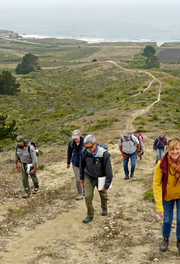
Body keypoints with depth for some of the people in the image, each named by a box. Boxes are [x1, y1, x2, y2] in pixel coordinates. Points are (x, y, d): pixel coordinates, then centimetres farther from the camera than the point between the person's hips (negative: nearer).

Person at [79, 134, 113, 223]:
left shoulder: (104, 154, -30)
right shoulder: (84, 152, -19)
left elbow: (108, 170, -22)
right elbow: (82, 164, 0)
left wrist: (107, 184, -19)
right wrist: (82, 177, 11)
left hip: (100, 178, -1)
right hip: (89, 177, 1)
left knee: (103, 195, 19)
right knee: (88, 196, -7)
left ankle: (104, 208, 49)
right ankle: (90, 215, 10)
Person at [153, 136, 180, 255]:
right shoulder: (162, 164, -26)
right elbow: (156, 184, -19)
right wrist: (159, 206, -21)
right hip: (167, 196, 0)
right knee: (167, 219, 10)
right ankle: (166, 239, 38)